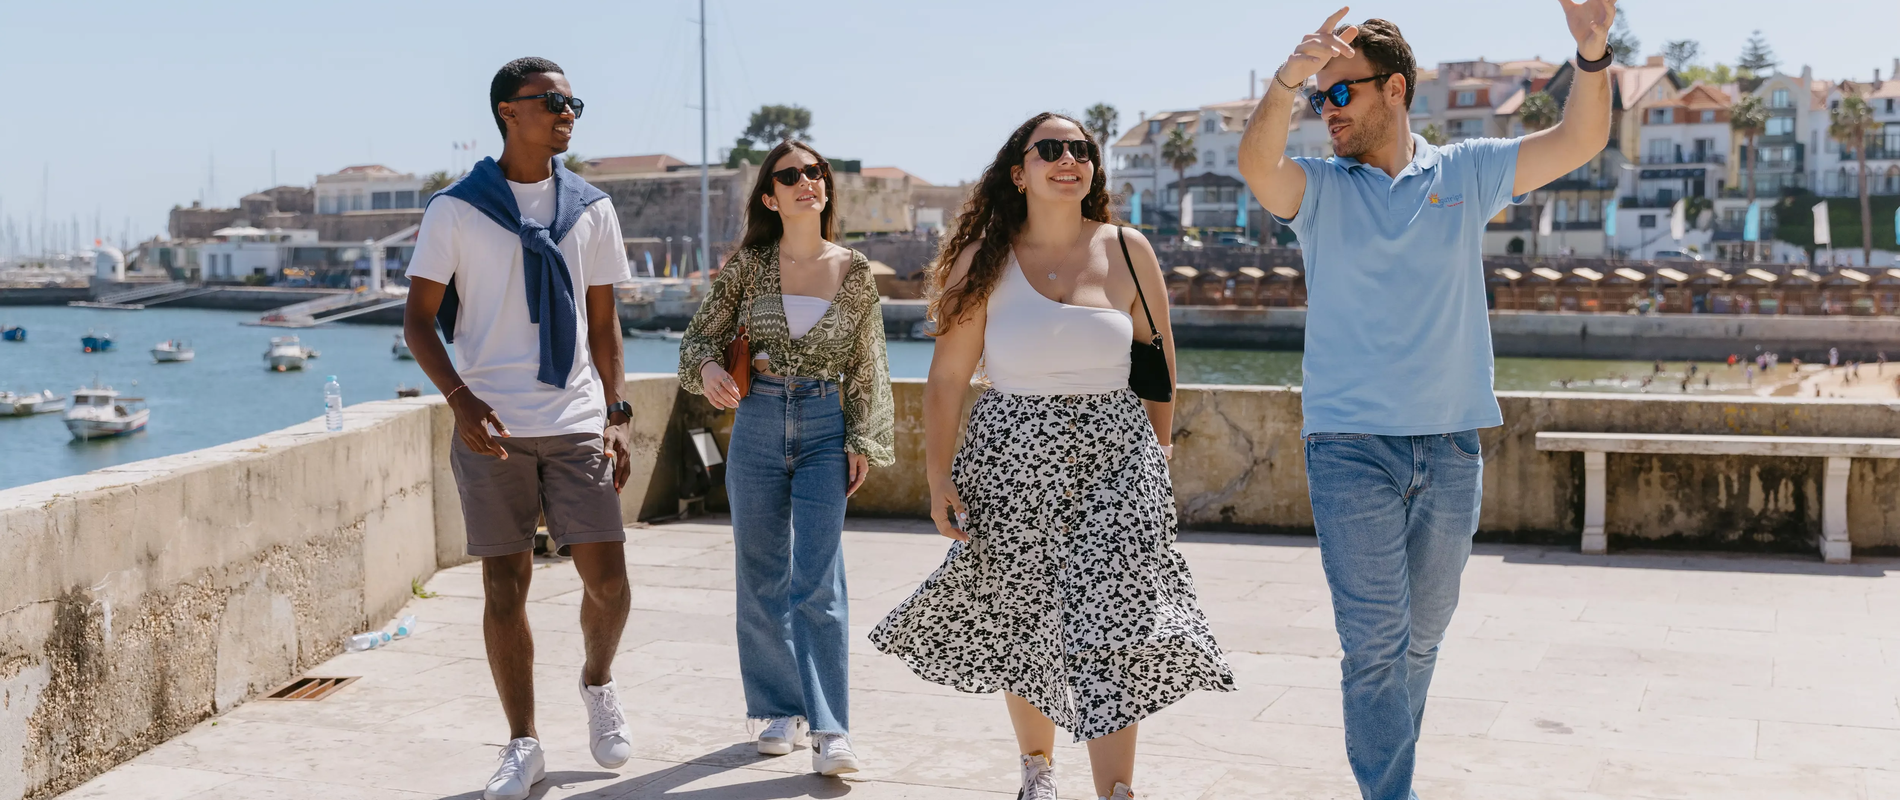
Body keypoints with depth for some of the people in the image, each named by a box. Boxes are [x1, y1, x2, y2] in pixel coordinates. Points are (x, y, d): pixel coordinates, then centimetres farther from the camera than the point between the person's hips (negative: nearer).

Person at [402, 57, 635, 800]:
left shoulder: (591, 208, 8)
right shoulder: (456, 209, -1)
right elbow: (418, 319, -1)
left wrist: (616, 416, 7)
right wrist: (460, 398, -16)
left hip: (577, 423, 2)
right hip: (491, 427, -2)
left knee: (607, 582, -2)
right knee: (504, 586, 3)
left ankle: (598, 683, 29)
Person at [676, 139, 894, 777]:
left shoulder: (854, 270, 2)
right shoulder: (748, 264, 2)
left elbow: (868, 367, 6)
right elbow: (701, 335, 10)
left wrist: (863, 442, 0)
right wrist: (708, 368, -12)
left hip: (825, 429, -1)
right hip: (757, 425, 2)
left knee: (819, 580, -9)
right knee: (761, 577, 7)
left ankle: (829, 729, -7)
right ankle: (781, 711, 21)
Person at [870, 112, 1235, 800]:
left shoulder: (1127, 252, 1)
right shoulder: (984, 260, -1)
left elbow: (1159, 364, 10)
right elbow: (947, 378, -2)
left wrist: (1157, 455, 11)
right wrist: (939, 478, -8)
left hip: (1113, 457, 0)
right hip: (1012, 459, 0)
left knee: (1114, 620, -9)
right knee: (1023, 618, 11)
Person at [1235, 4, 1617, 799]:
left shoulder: (1465, 173, 7)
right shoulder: (1319, 189, 2)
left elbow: (1578, 142, -2)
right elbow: (1256, 161, -20)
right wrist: (1288, 79, -41)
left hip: (1451, 444, 3)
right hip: (1351, 447, -2)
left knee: (1422, 636, 15)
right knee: (1375, 642, -7)